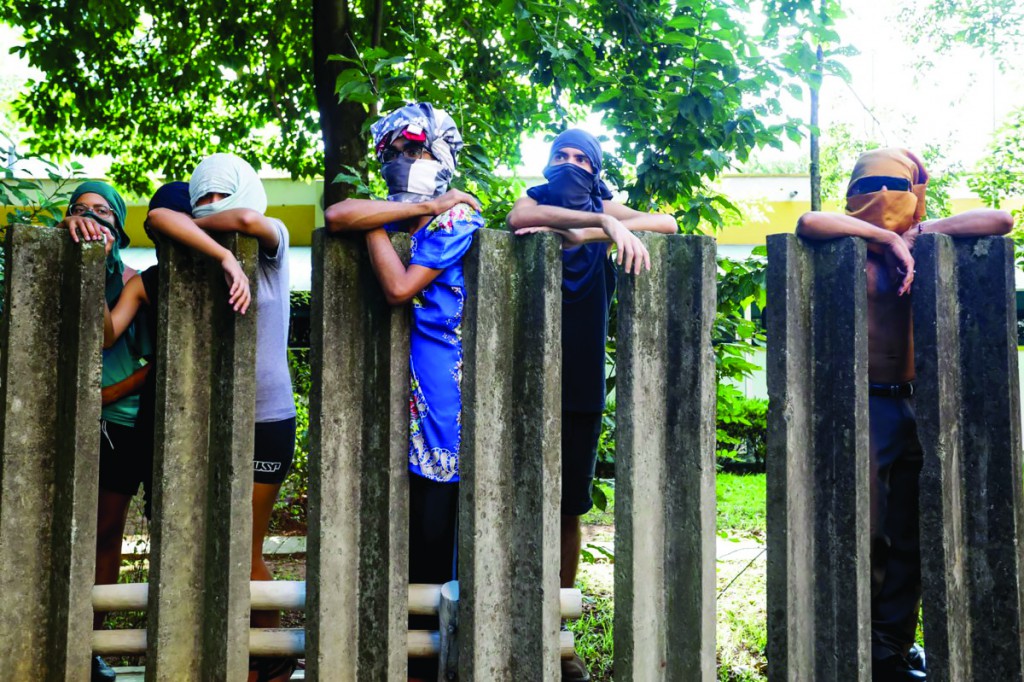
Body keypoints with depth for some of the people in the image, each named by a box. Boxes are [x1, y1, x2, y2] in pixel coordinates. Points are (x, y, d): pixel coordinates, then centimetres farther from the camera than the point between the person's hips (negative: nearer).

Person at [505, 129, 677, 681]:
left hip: (583, 387, 2)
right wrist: (604, 225, -27)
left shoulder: (602, 211, 12)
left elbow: (666, 223, -4)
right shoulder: (536, 200, 7)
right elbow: (519, 217, -18)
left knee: (569, 511, 7)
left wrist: (583, 233, -17)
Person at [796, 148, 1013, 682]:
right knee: (864, 538, -4)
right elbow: (809, 224, -27)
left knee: (909, 540, 10)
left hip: (910, 403, 6)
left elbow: (1000, 221, 3)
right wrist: (887, 237, -19)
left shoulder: (919, 243, 10)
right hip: (865, 403, -6)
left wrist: (919, 234, -6)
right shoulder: (852, 246, -5)